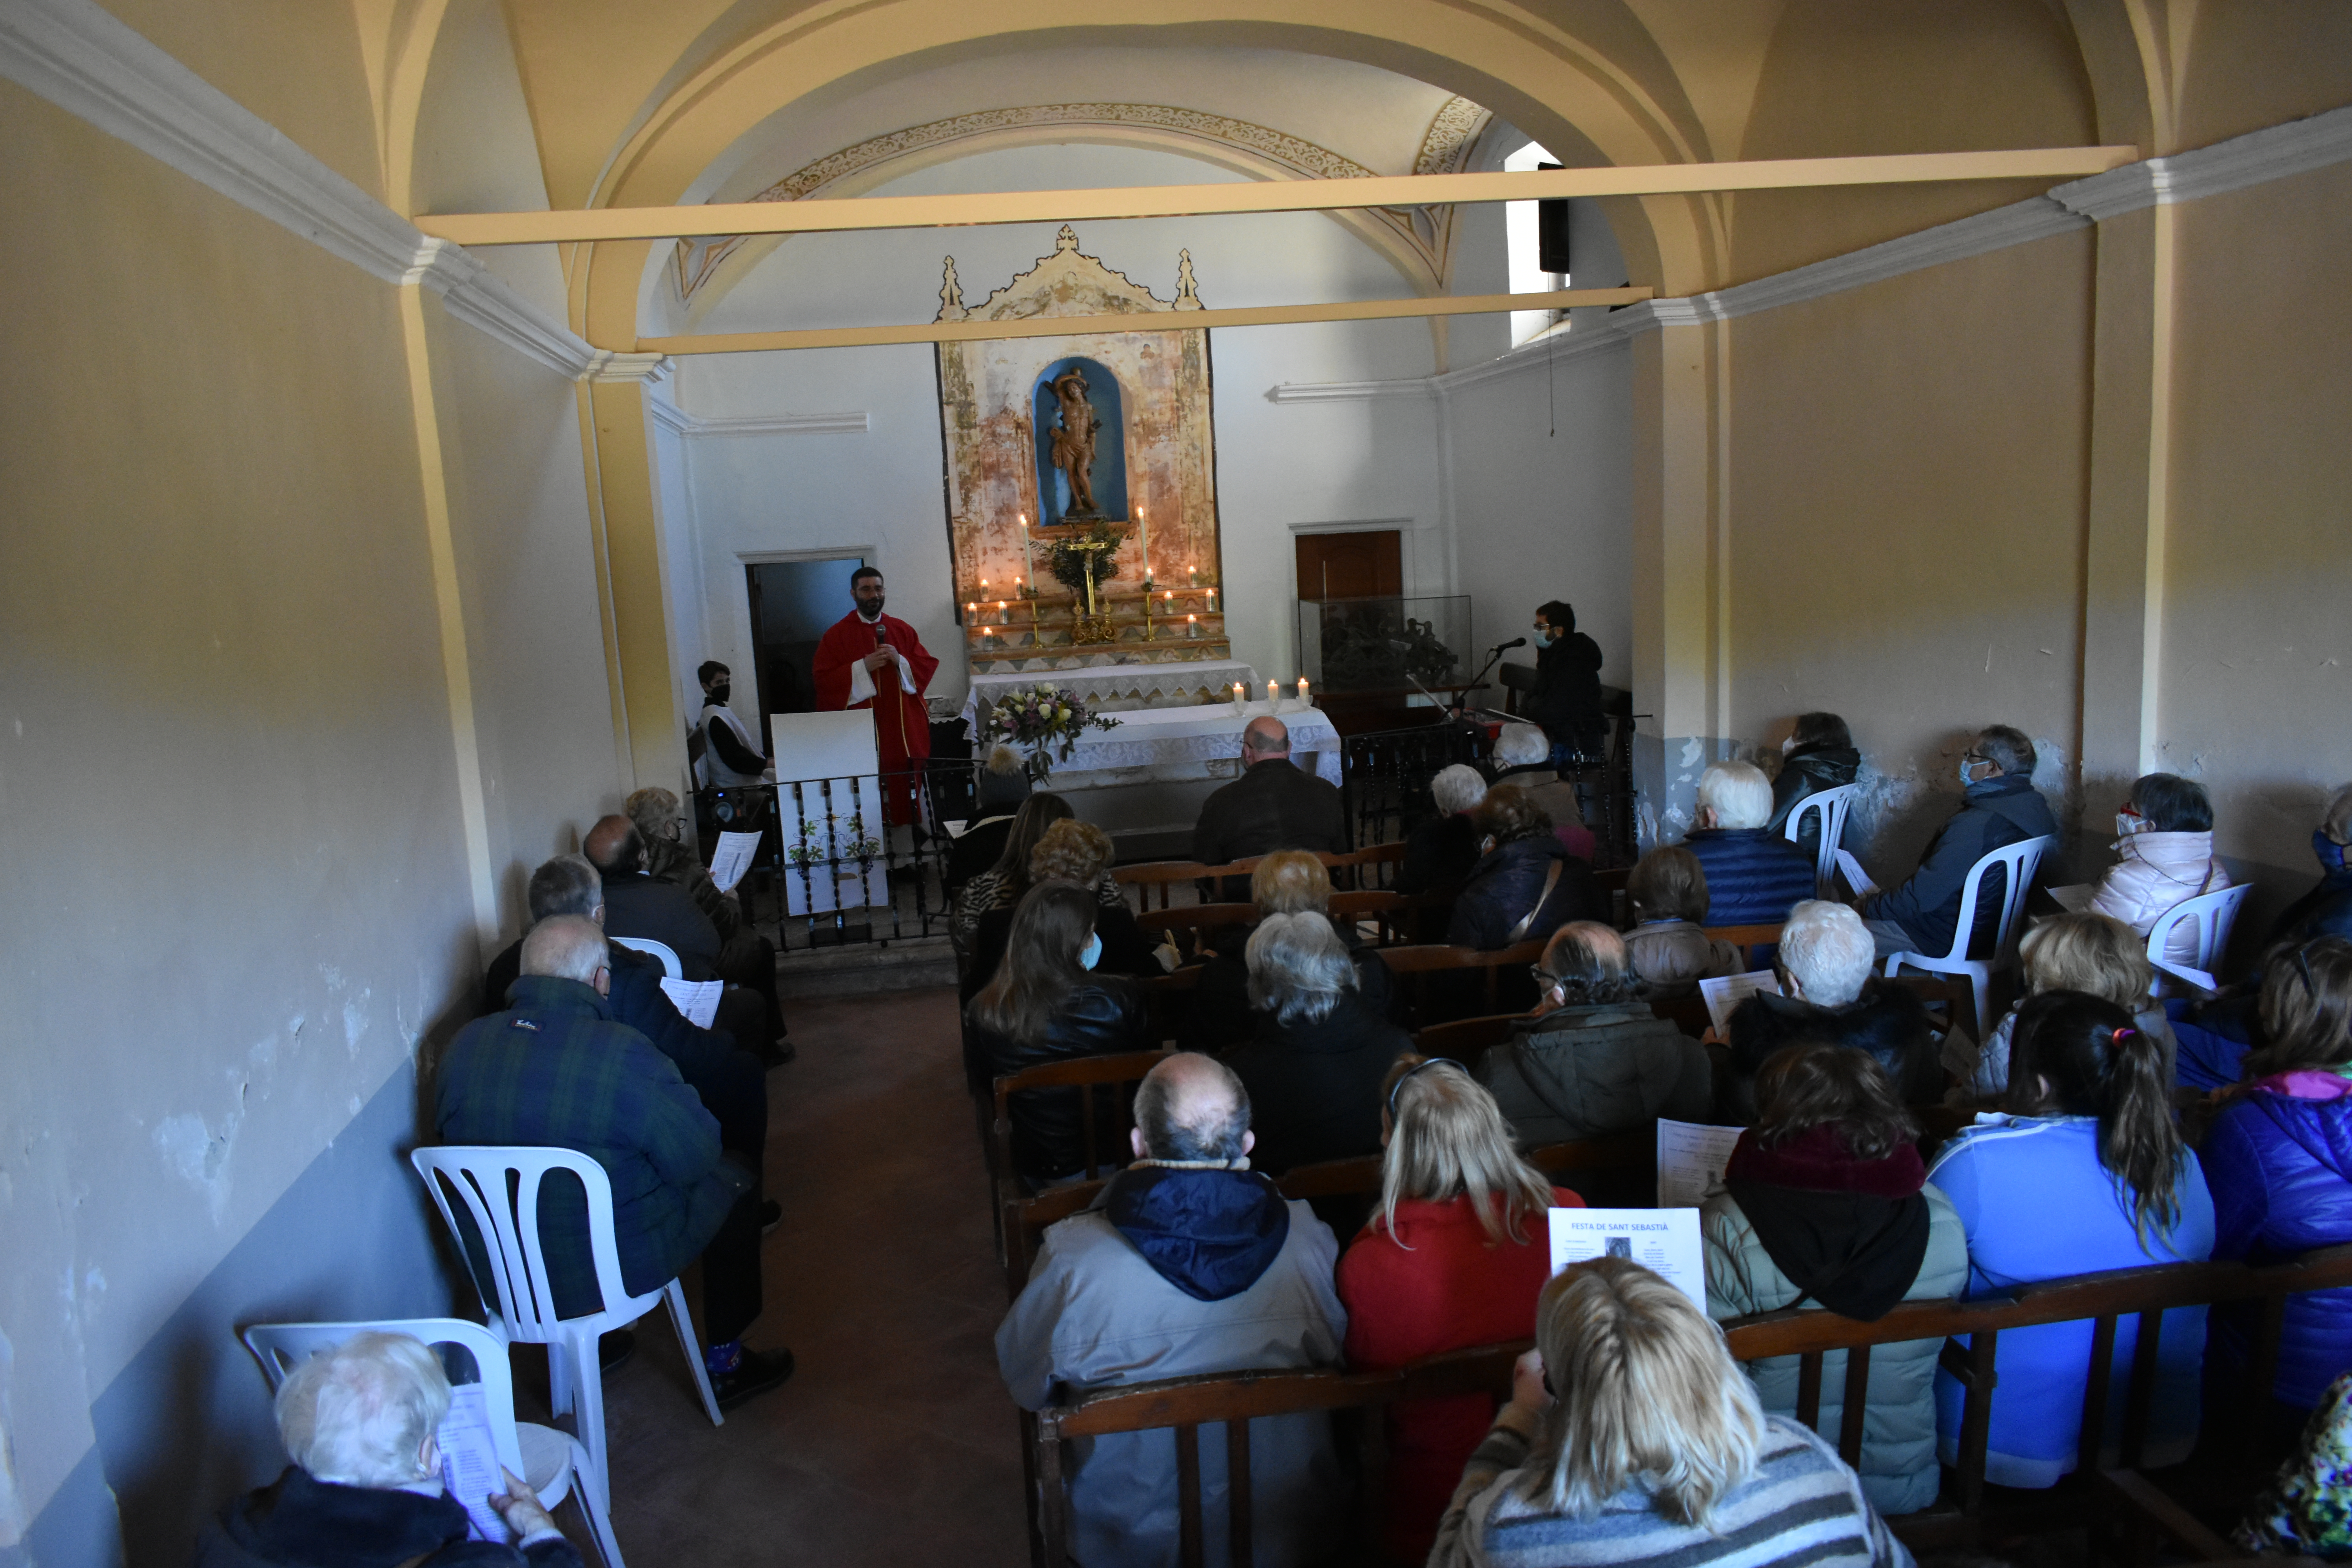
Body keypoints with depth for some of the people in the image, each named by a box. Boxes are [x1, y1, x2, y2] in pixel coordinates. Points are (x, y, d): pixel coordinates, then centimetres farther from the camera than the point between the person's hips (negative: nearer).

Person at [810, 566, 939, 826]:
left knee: (909, 792, -2)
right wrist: (863, 666, -13)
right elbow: (824, 680, -2)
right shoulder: (836, 635, 5)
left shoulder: (902, 630, 14)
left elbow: (928, 667, 9)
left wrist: (900, 662, -9)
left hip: (906, 730, 3)